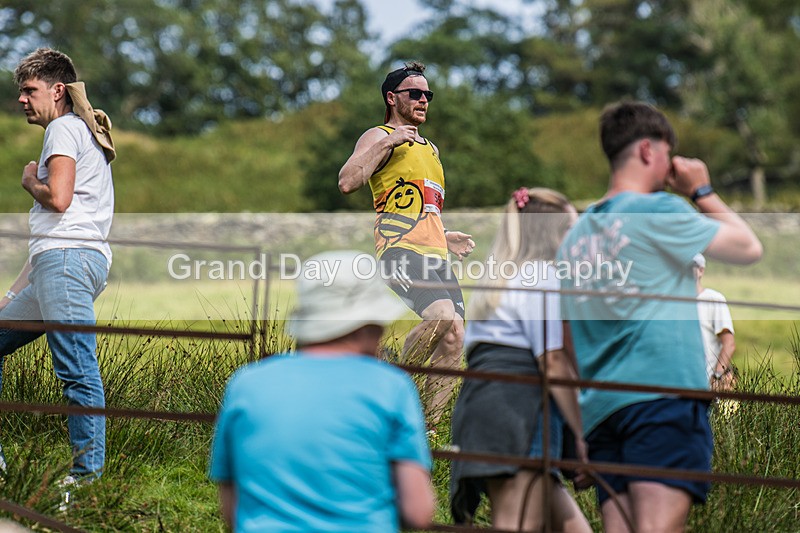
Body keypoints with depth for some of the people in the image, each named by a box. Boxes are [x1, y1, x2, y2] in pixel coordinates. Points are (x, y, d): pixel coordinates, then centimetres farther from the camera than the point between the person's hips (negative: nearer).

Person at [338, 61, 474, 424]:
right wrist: (387, 142, -13)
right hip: (400, 248, -8)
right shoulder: (378, 137, 4)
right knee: (442, 315, -29)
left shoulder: (430, 149, 29)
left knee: (454, 339, -6)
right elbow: (347, 183, -14)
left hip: (435, 254, 8)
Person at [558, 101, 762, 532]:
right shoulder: (658, 211, -3)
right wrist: (702, 191, 15)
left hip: (601, 405, 7)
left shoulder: (576, 233, 19)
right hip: (663, 390, -7)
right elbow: (748, 248, 4)